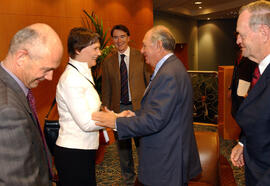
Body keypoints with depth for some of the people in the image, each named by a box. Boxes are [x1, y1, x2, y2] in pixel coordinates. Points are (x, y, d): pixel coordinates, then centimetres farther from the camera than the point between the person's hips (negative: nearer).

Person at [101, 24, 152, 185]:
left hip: (138, 107, -3)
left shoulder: (141, 57, -3)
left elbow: (150, 82, 0)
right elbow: (106, 90, 9)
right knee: (123, 148, 14)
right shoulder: (108, 62, 5)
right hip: (119, 108, 3)